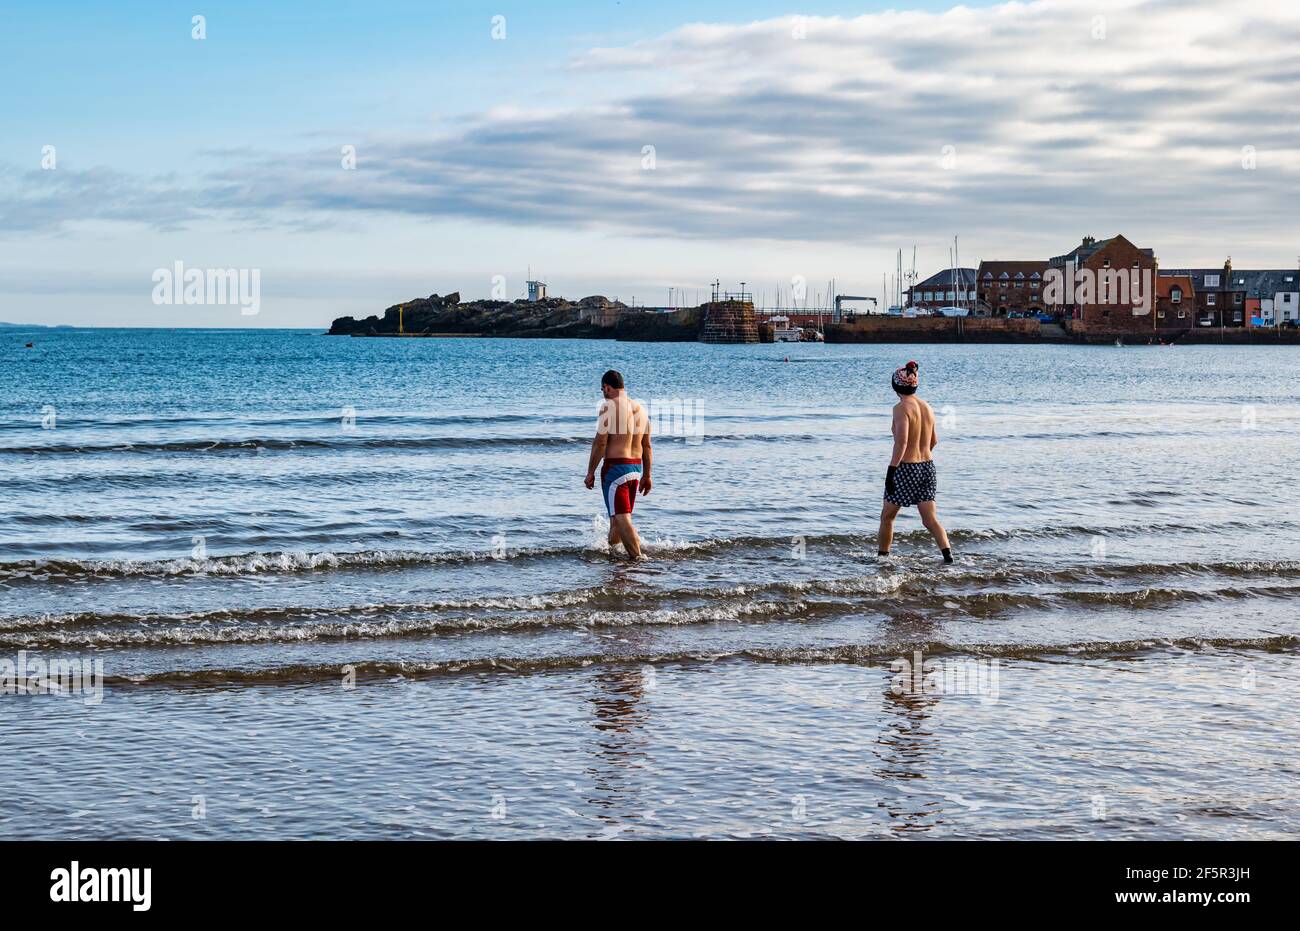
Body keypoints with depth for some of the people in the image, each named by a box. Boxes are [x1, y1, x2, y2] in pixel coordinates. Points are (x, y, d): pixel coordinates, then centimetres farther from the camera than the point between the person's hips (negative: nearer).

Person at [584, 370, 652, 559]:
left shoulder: (609, 406, -10)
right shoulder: (639, 408, 13)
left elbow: (600, 442, -14)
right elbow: (646, 446, 15)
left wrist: (590, 472, -7)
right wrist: (646, 476, 20)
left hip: (615, 467, -8)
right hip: (636, 468, 8)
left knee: (621, 518, -8)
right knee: (618, 517, 21)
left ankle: (638, 559, -16)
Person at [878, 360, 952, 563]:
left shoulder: (901, 408, -13)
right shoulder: (927, 407, 9)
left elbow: (902, 441, -23)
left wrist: (891, 470, -22)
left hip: (906, 468, -6)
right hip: (927, 467, 6)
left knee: (887, 516, 13)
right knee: (930, 519, 4)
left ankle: (882, 556, 22)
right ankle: (947, 553, -15)